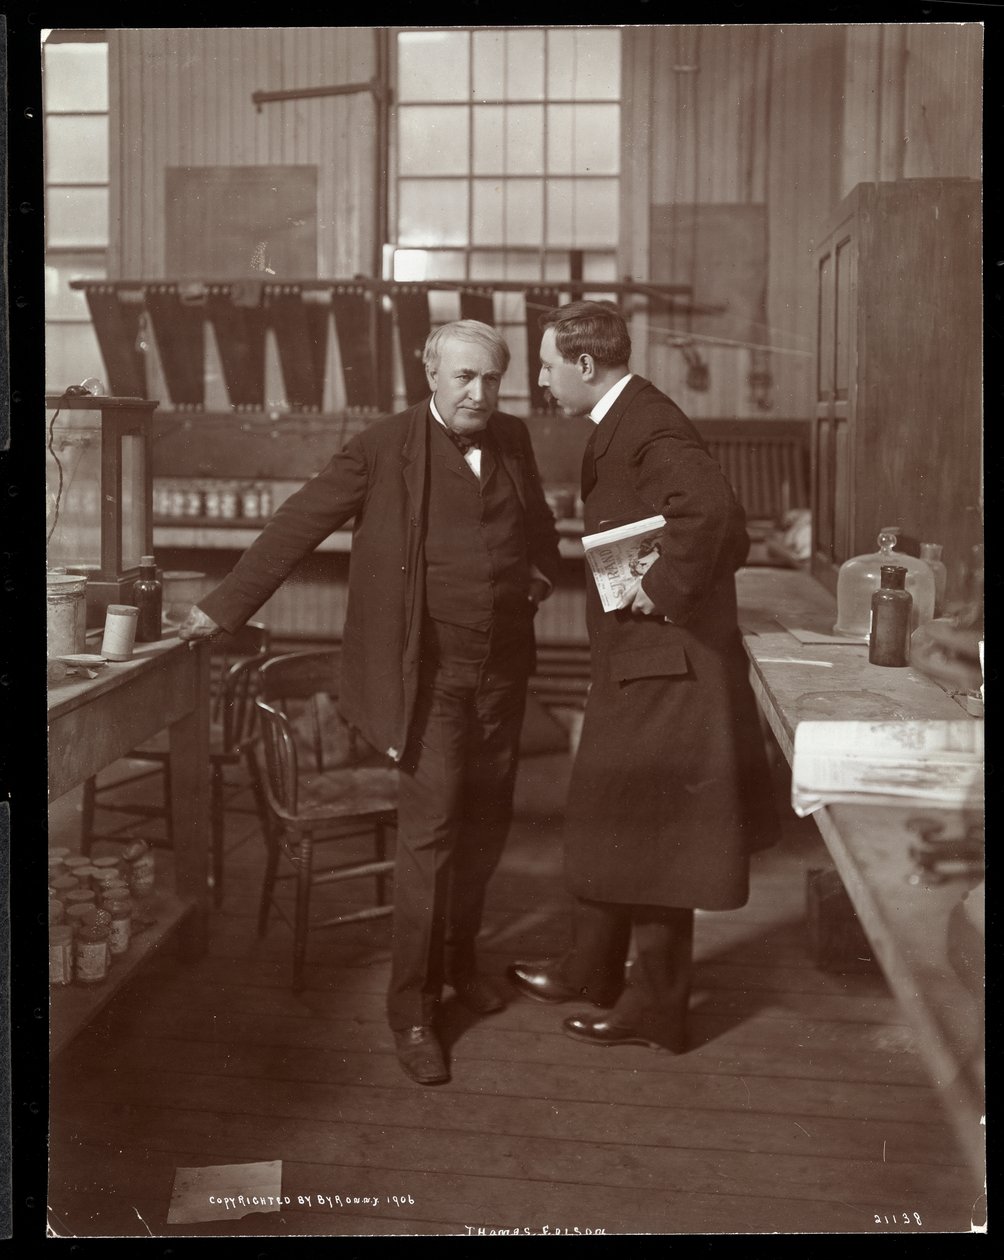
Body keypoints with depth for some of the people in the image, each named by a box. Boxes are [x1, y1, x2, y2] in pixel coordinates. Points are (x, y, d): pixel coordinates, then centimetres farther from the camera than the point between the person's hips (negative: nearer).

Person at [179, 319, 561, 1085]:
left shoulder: (514, 440, 8)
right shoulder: (384, 448, -8)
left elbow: (539, 523, 26)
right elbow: (298, 525, -6)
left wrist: (541, 573, 8)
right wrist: (225, 607, -5)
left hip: (502, 669, 6)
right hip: (427, 671, -5)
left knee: (487, 821, 15)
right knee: (430, 829, -7)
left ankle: (457, 955, 38)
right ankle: (413, 1009, 6)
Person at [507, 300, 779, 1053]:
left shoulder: (649, 428, -20)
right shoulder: (619, 426, 12)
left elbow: (711, 511, -37)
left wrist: (663, 587, -26)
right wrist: (668, 583, 9)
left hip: (663, 662, -10)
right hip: (633, 660, 10)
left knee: (650, 835, 3)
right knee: (606, 822, 20)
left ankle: (655, 1007, 18)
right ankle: (592, 971, 36)